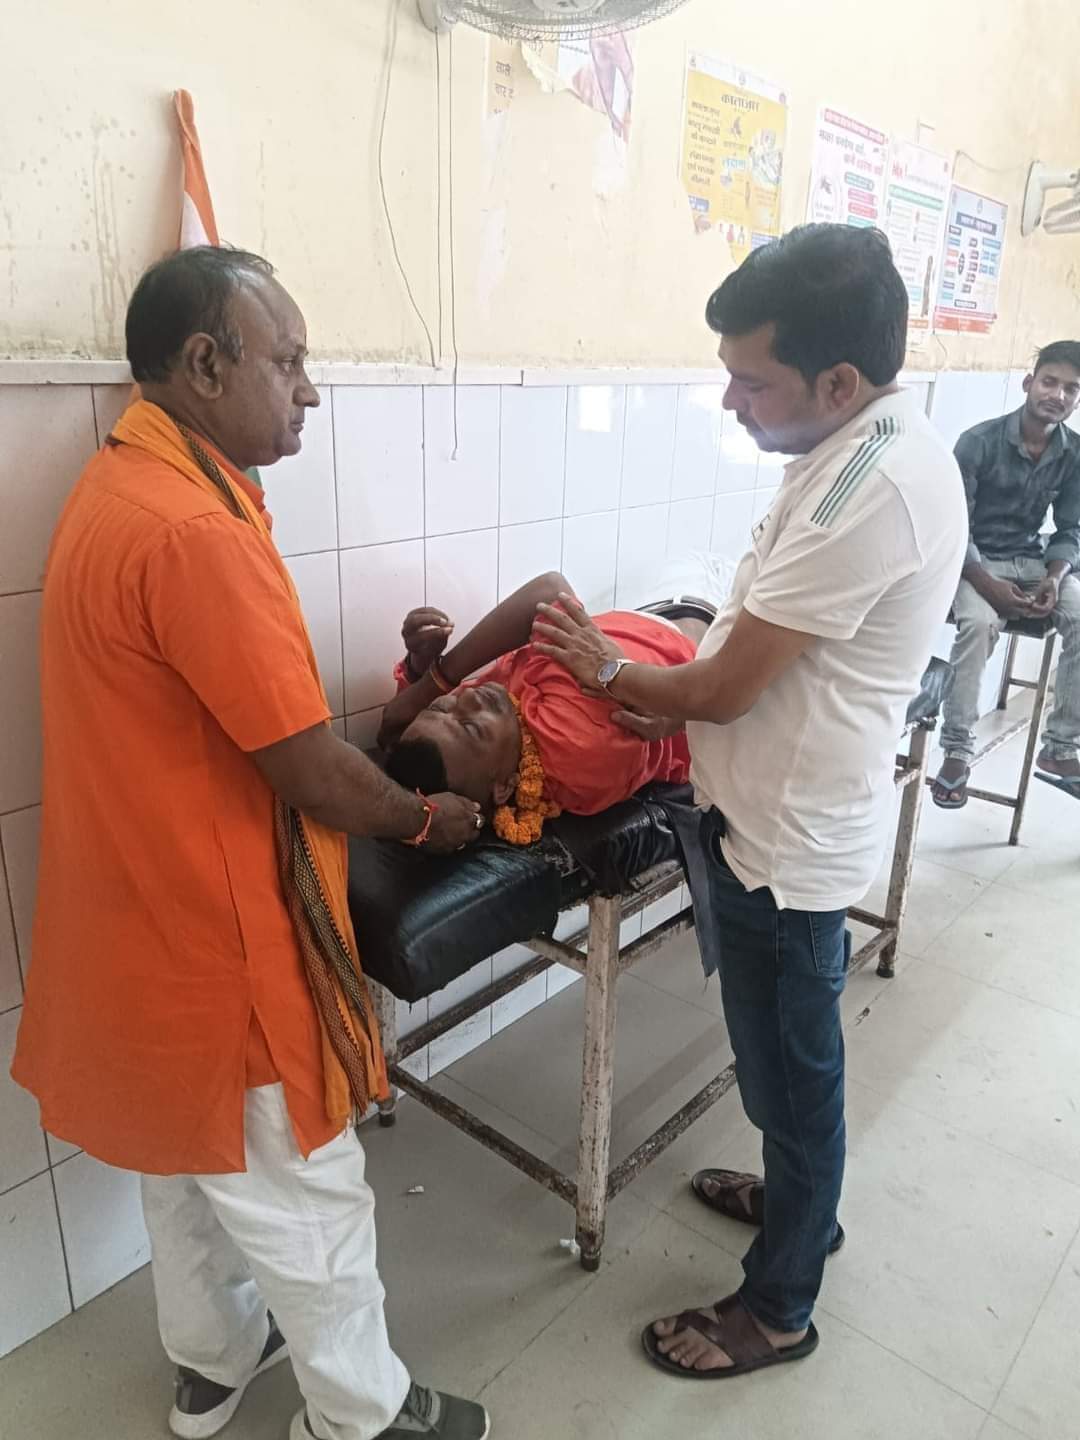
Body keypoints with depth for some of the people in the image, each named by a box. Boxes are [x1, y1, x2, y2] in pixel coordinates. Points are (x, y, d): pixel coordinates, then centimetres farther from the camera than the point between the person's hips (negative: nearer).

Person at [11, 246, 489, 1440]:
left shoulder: (123, 482, 5)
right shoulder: (193, 532, -27)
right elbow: (312, 772, -24)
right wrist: (423, 819, -5)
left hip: (150, 909, 10)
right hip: (213, 931, -10)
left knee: (189, 1154, 27)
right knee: (298, 1191, 12)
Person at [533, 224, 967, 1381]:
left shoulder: (869, 487, -28)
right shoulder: (879, 451, 4)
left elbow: (723, 688, -23)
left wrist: (608, 672, -6)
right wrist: (672, 702, 3)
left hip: (789, 839, -9)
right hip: (790, 817, 9)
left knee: (792, 1071, 12)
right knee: (788, 1059, 28)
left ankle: (778, 1308, 36)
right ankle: (801, 1199, 53)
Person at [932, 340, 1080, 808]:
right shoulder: (979, 441, -12)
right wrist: (989, 585, -26)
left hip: (1032, 560, 4)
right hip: (973, 559, -4)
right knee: (980, 622, -35)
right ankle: (957, 751, -25)